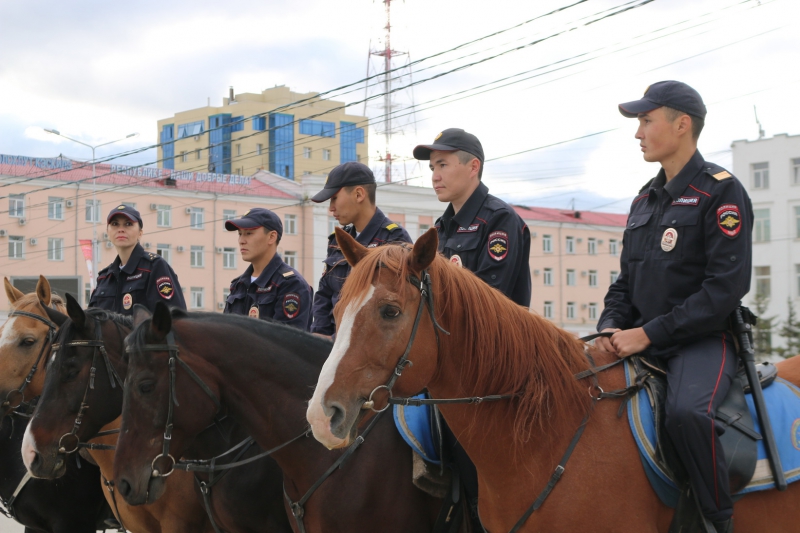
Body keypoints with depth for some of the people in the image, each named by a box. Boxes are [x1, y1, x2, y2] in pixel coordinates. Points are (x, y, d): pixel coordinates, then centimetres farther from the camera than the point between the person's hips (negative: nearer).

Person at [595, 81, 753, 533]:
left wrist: (649, 333, -20)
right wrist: (611, 327, -2)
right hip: (641, 340, 8)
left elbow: (725, 288, -17)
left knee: (687, 412, -36)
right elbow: (626, 282, 19)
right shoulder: (646, 199, 15)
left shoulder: (721, 191, -8)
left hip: (704, 338, -8)